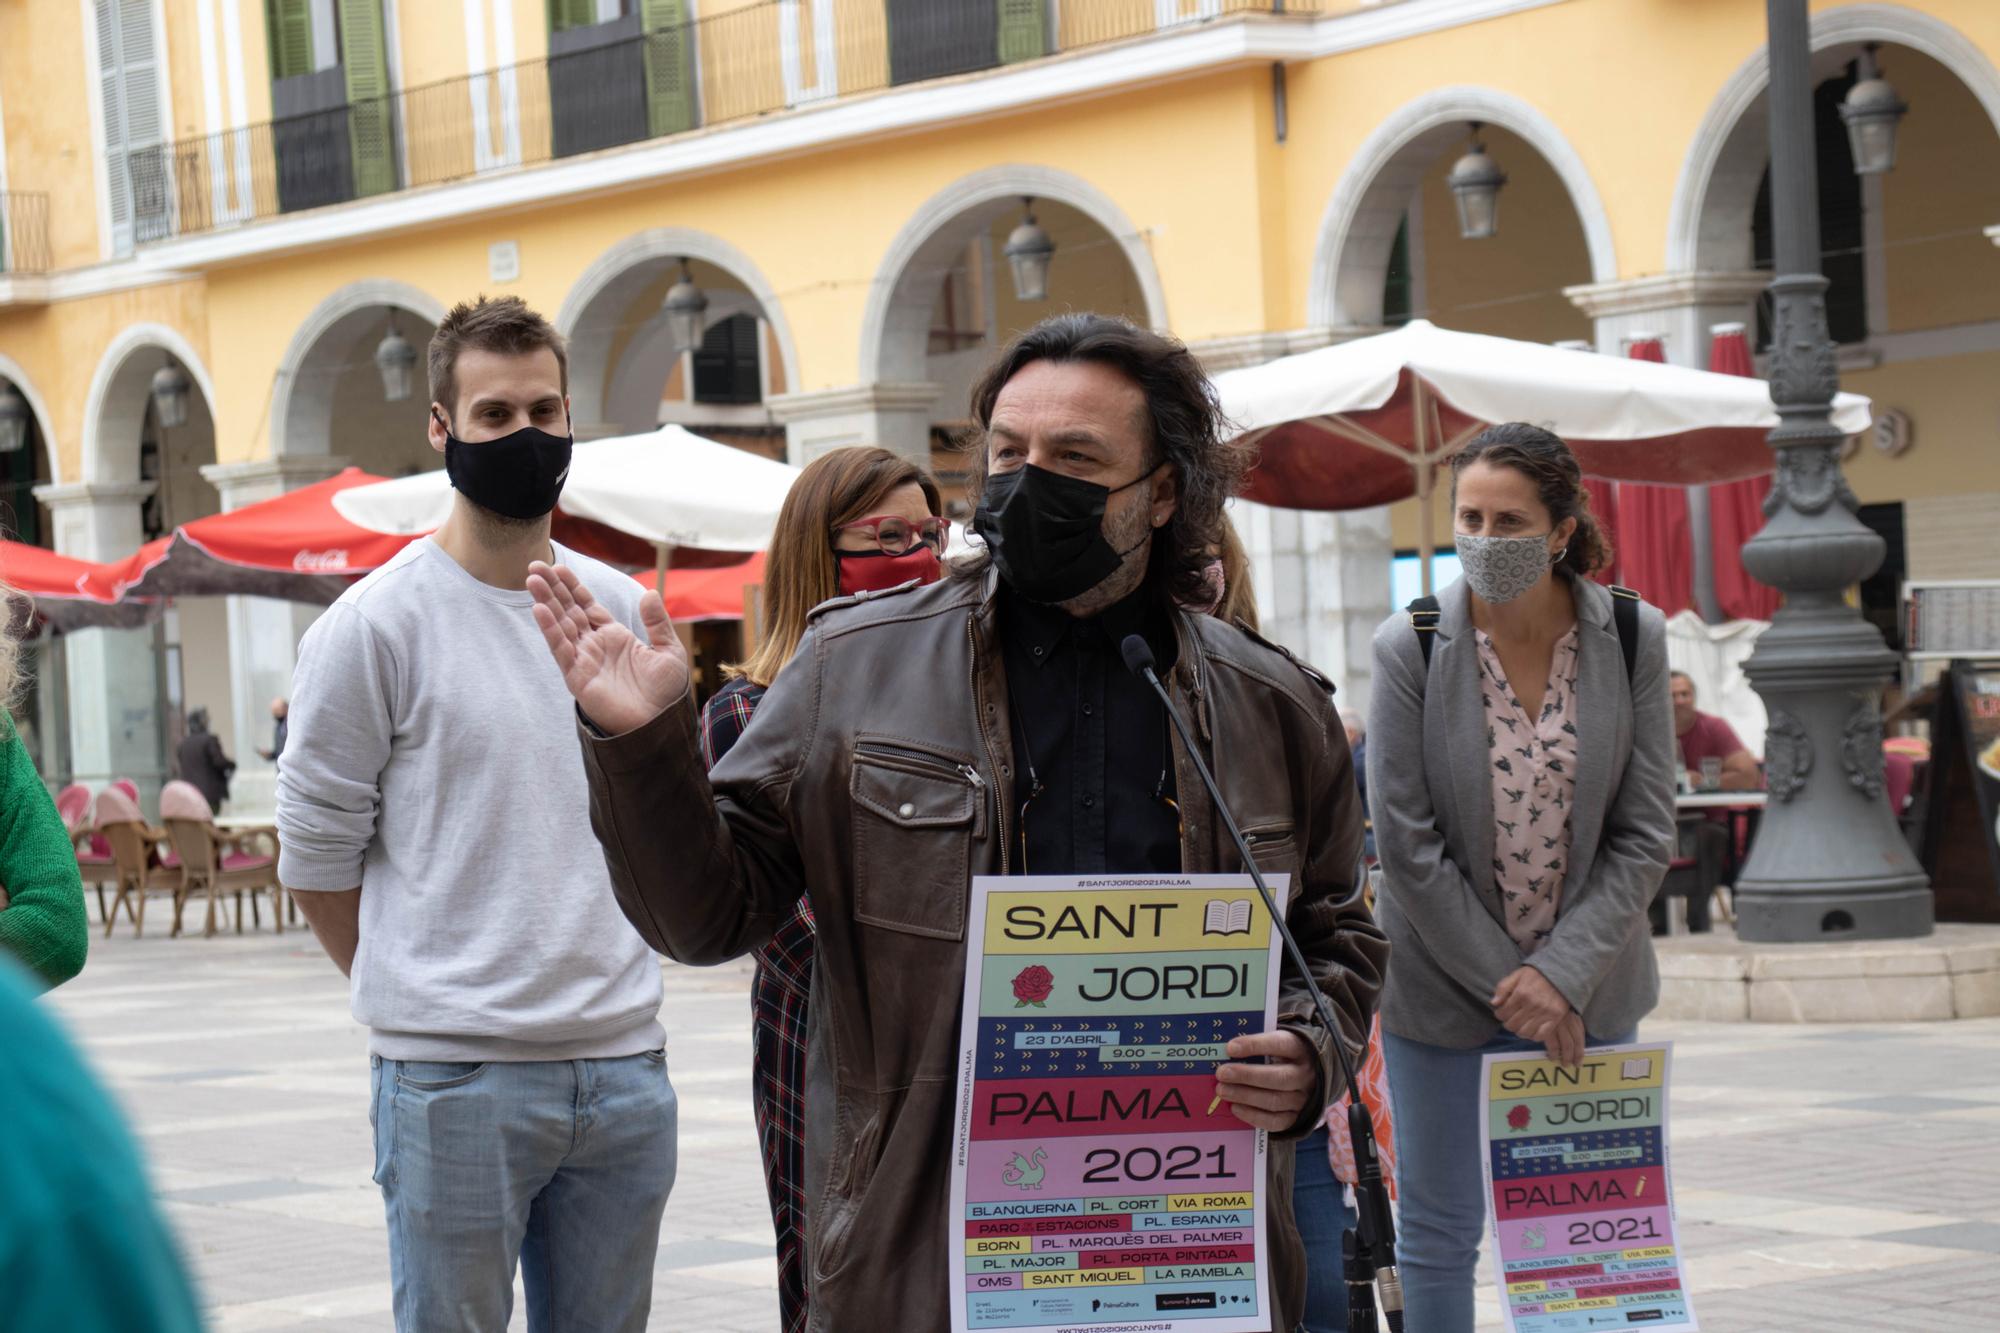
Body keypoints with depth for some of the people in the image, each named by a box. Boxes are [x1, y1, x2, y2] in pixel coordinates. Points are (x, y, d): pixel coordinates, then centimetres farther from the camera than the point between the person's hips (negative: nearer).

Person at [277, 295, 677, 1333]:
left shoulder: (625, 611, 10)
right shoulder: (378, 622, -5)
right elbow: (315, 854, -1)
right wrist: (415, 998, 7)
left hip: (624, 1064, 5)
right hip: (455, 1079, -5)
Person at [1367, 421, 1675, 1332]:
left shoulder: (1631, 639, -4)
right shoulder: (1411, 647, -10)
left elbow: (1644, 836, -4)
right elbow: (1407, 846, -11)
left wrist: (1561, 976, -13)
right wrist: (1507, 985, -11)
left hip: (1587, 987, 2)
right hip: (1444, 981, -2)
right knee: (1441, 1229, 5)